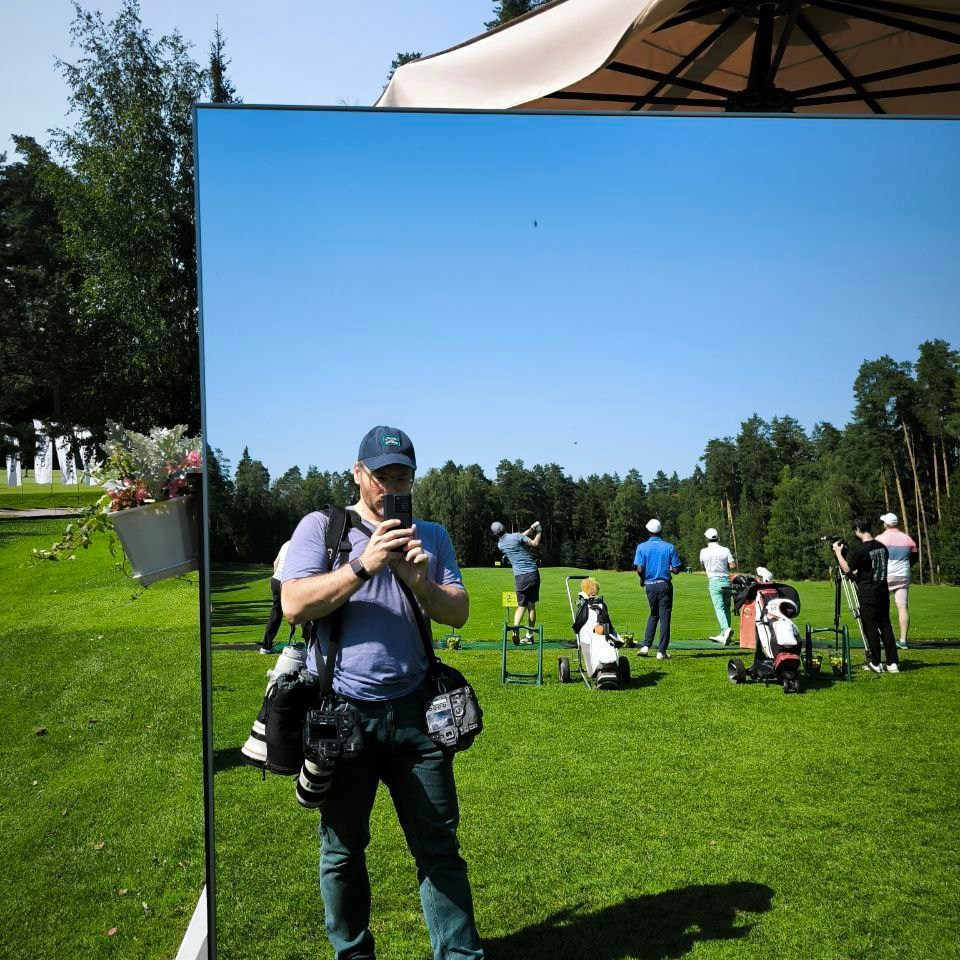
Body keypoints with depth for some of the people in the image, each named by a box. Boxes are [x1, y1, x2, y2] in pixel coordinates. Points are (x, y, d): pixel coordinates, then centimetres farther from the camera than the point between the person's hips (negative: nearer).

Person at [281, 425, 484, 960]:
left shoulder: (431, 536, 13)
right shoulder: (322, 527, 4)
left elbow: (459, 613, 6)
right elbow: (295, 605, -9)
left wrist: (419, 581, -13)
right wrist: (363, 566, -18)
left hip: (413, 710, 2)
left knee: (440, 848, 3)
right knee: (343, 848, 12)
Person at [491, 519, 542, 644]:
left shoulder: (500, 545, 7)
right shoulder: (515, 536, -7)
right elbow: (535, 544, -10)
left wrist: (531, 529, 13)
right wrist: (539, 532, 4)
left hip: (520, 577, 1)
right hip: (533, 573, -1)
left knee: (521, 606, 8)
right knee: (531, 605, 7)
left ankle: (516, 627, -21)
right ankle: (529, 636, 9)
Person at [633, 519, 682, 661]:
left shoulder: (642, 547, -4)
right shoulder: (670, 547, -3)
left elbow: (639, 569, -12)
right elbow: (676, 570, -5)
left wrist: (642, 579, 8)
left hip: (650, 585, 2)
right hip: (665, 585, -2)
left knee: (653, 615, 19)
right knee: (664, 617, 3)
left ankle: (646, 646, 7)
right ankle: (661, 651, 2)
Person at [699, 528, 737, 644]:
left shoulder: (704, 552, -3)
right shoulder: (725, 550, -1)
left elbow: (702, 565, 14)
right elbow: (733, 566, -6)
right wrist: (725, 566, 12)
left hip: (714, 582, -3)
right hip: (726, 581, 3)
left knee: (719, 607, -9)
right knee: (726, 607, 11)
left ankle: (726, 628, -32)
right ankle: (723, 635, 14)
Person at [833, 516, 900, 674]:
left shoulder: (858, 549, -16)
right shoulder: (882, 547, 6)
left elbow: (847, 568, -8)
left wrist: (838, 552, 4)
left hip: (867, 596, -6)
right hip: (883, 593, 6)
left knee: (871, 629, 2)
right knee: (885, 626, 9)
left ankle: (875, 664, 8)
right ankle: (892, 663, 8)